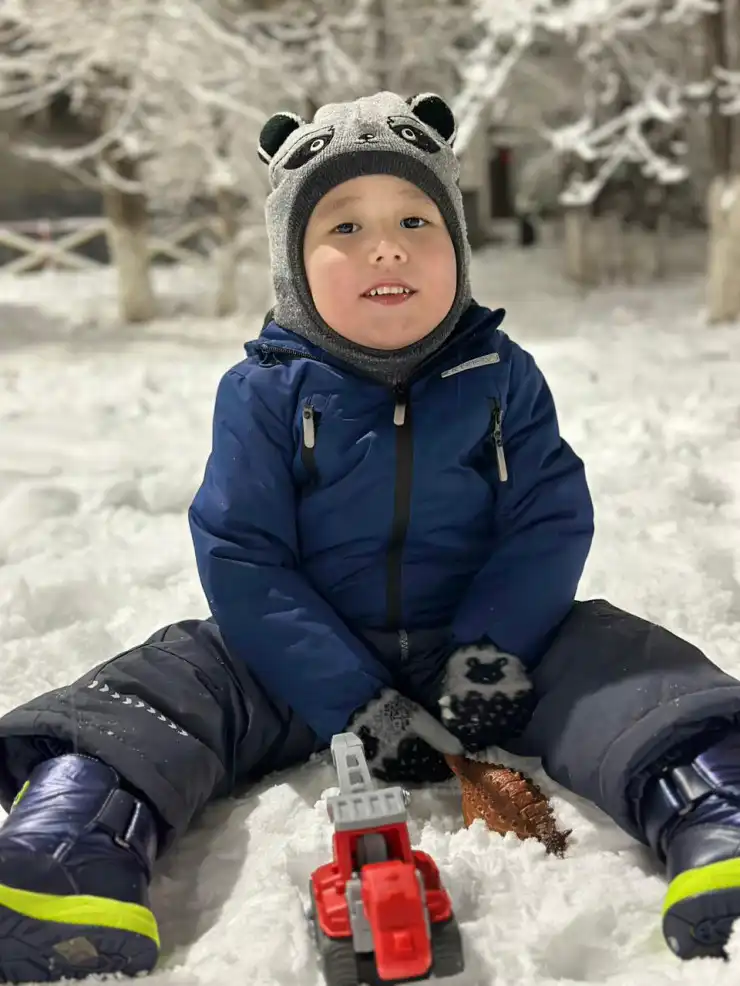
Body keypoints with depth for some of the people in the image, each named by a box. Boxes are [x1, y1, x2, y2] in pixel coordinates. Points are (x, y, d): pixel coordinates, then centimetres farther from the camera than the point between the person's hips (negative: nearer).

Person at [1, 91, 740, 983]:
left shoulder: (501, 376, -1)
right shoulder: (265, 393, -7)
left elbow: (551, 522, -3)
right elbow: (240, 561, -10)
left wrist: (495, 650, -20)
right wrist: (355, 702, -19)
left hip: (478, 646, 1)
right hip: (307, 664, 0)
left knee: (609, 655, -22)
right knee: (180, 677, -22)